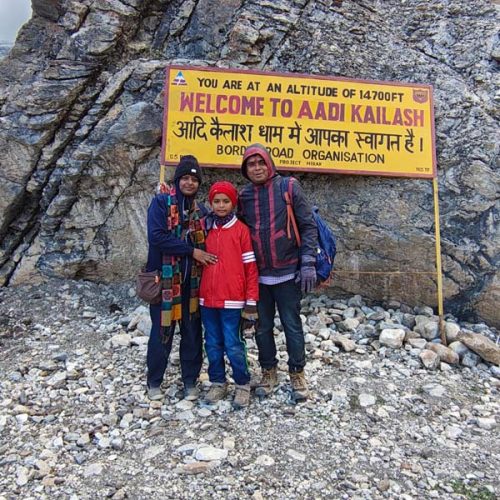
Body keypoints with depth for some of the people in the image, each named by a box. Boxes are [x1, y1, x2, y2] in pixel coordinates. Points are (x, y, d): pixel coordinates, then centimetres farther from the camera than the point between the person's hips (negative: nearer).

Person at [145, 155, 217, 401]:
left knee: (192, 331, 10)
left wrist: (203, 257, -5)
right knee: (162, 331, 4)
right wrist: (191, 251, -17)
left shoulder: (201, 210, 10)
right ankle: (154, 382, 24)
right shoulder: (161, 202, -5)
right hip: (165, 278, -4)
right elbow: (156, 236, -17)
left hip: (192, 280, 4)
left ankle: (190, 381, 25)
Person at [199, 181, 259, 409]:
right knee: (213, 345, 13)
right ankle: (217, 383, 30)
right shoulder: (205, 228, 8)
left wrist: (251, 301, -7)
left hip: (232, 300, -4)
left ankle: (243, 385, 21)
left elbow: (250, 267, -5)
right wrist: (199, 293, 10)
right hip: (207, 299, 4)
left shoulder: (241, 230, -4)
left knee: (233, 346, 1)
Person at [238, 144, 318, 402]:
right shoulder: (243, 195, 7)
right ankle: (269, 372, 30)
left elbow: (308, 225, -4)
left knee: (292, 325, 6)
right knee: (263, 327, 13)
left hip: (287, 272, -3)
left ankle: (297, 374, 23)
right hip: (258, 275, 4)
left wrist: (308, 263, -10)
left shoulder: (289, 187, -3)